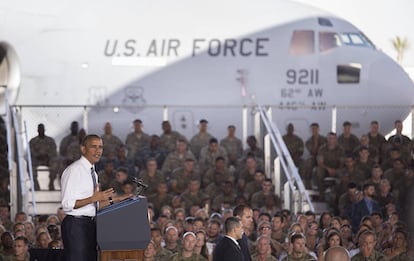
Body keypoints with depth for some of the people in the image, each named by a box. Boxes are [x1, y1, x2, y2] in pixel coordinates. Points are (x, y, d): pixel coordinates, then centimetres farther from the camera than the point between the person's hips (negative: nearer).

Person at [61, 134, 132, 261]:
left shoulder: (93, 173, 17)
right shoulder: (74, 170, -11)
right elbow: (67, 204, -19)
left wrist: (113, 200, 13)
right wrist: (93, 198, -25)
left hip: (90, 225, 9)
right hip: (76, 225, -9)